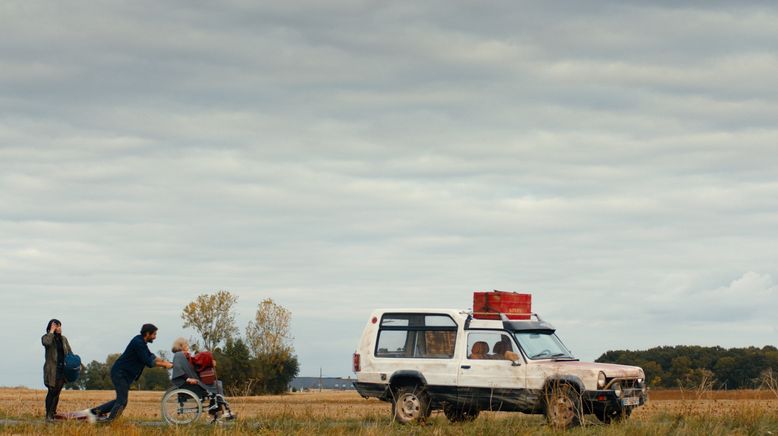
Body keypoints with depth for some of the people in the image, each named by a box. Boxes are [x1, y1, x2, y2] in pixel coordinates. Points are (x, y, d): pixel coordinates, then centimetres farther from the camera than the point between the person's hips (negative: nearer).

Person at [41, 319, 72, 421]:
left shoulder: (63, 339, 15)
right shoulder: (46, 337, -1)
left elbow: (69, 352, 16)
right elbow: (46, 342, -26)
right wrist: (51, 331, -16)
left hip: (63, 368, 5)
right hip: (51, 369, -5)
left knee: (57, 392, 5)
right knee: (52, 391, -10)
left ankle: (53, 413, 11)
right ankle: (48, 415, -6)